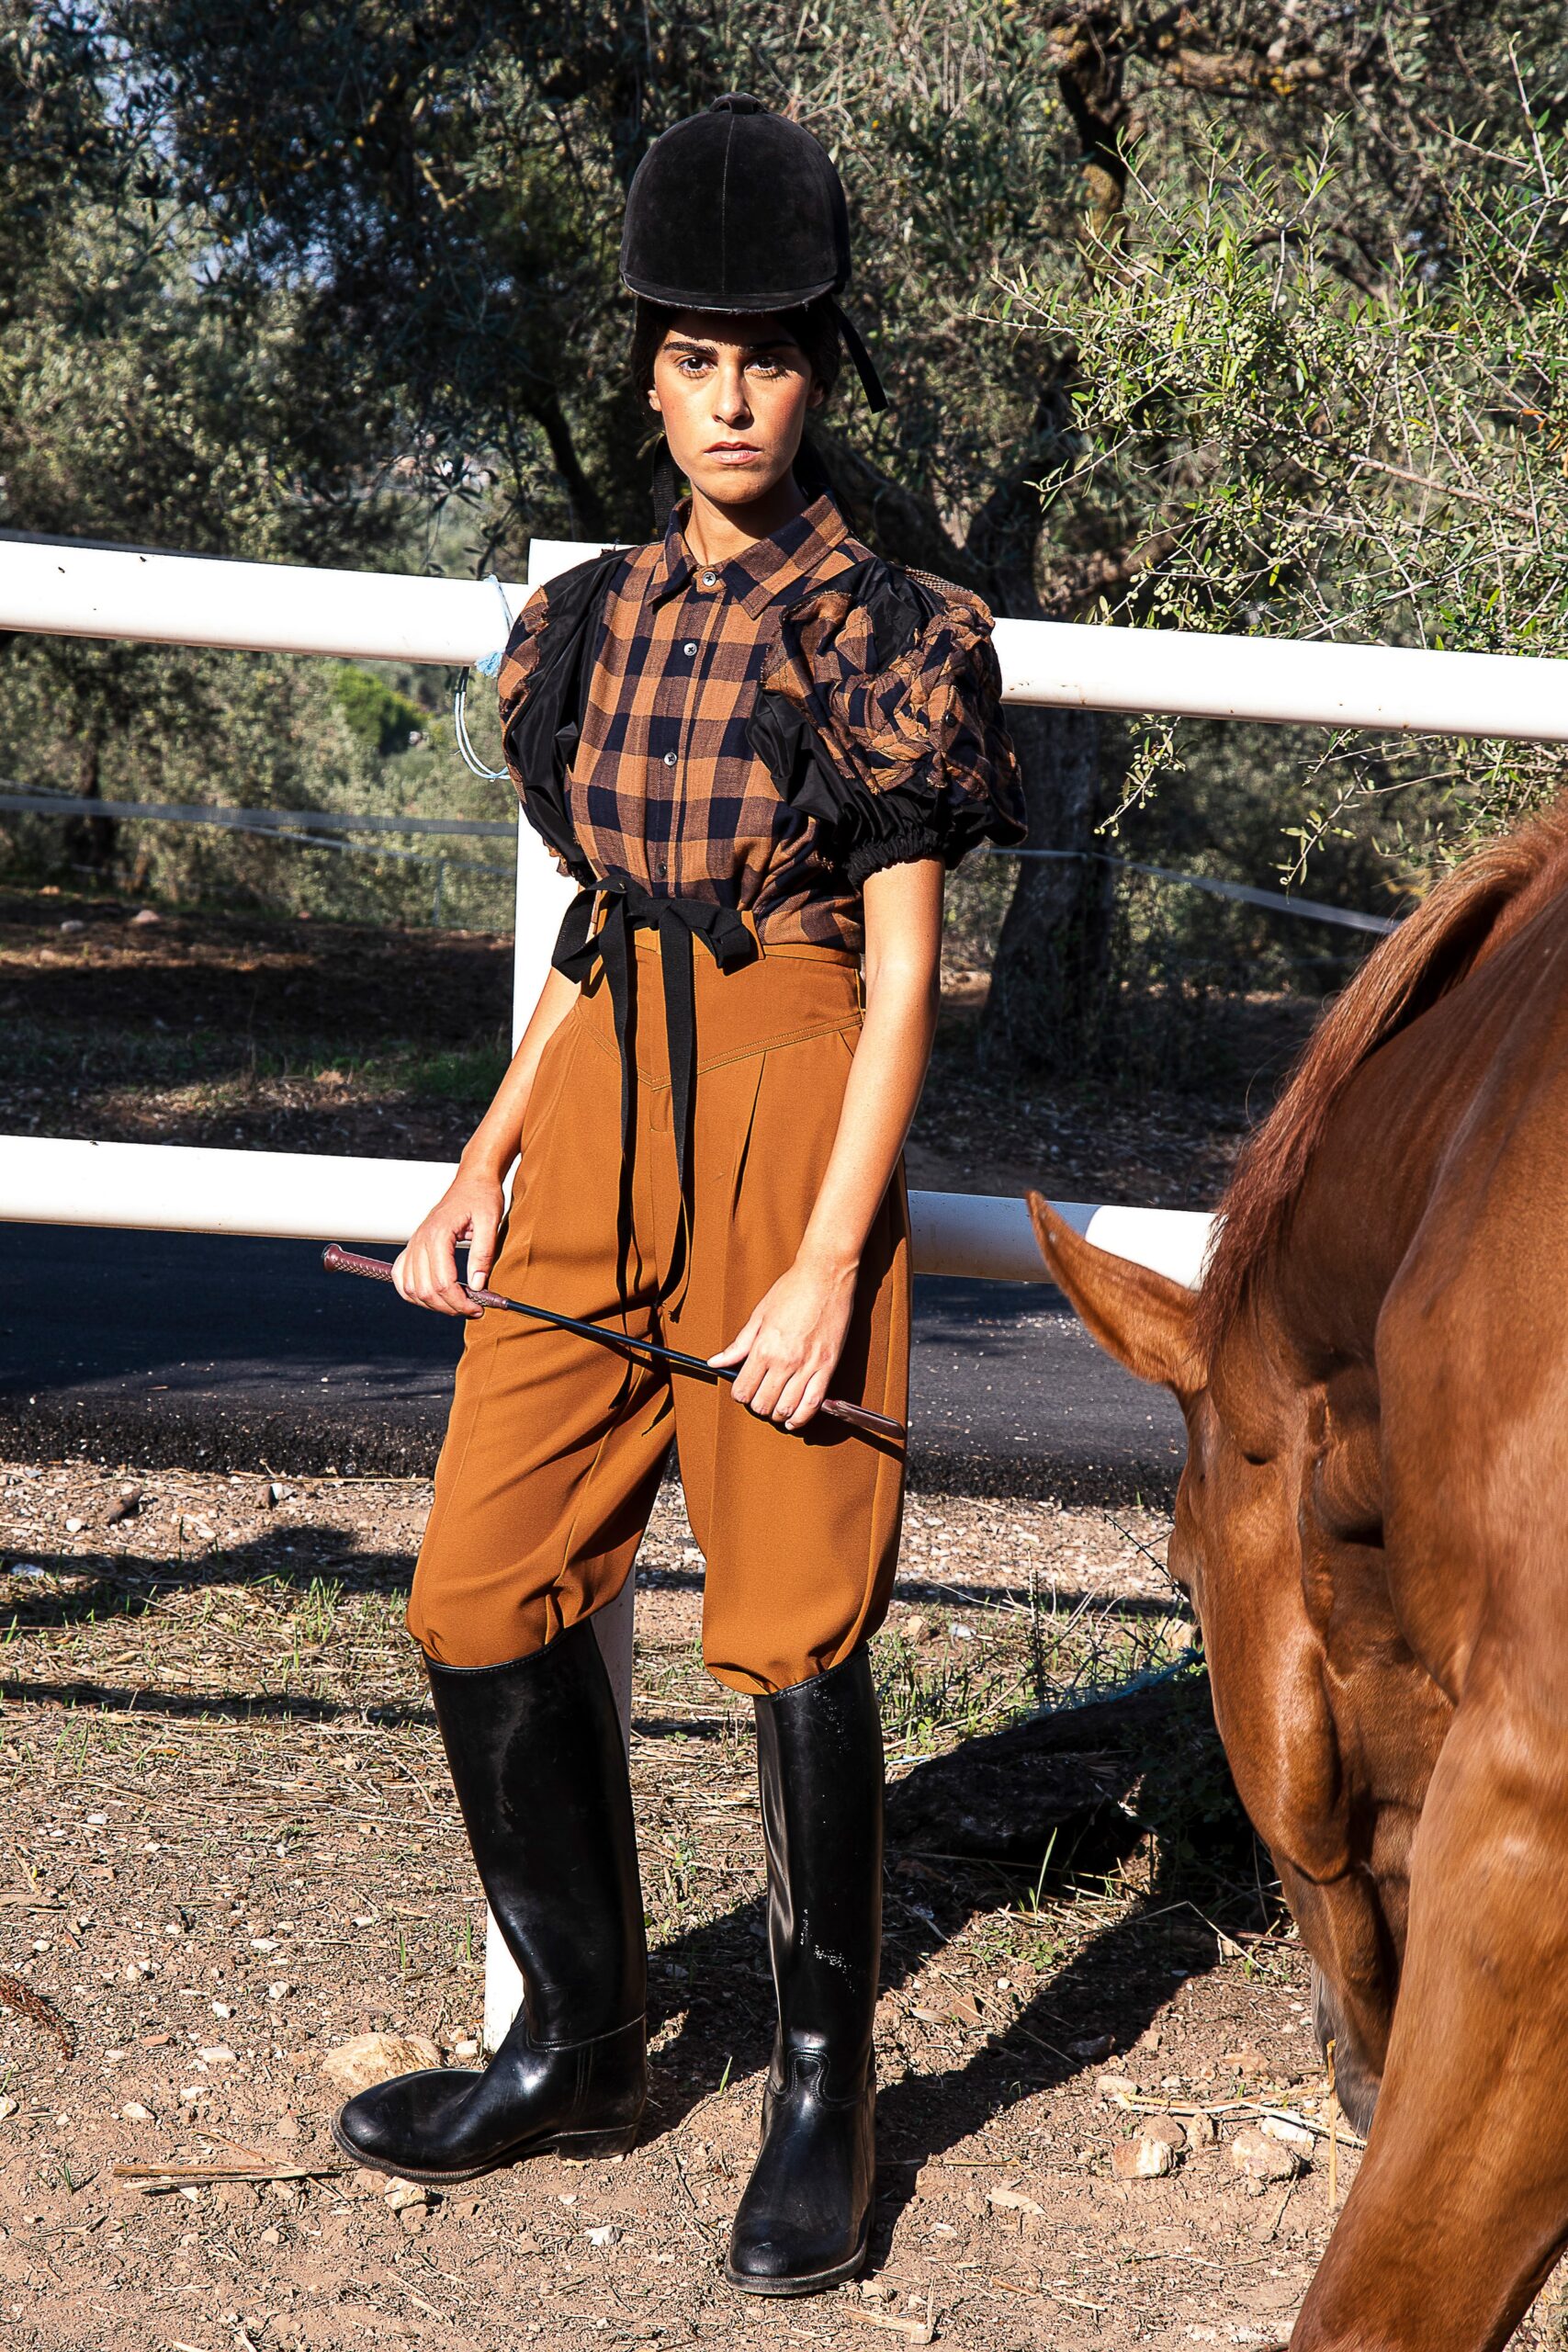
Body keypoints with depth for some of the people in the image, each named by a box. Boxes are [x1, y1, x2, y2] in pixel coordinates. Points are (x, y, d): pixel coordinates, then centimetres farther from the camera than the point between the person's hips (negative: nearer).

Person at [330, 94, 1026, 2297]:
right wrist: (482, 1169, 9)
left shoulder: (888, 638, -4)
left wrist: (827, 1265, -14)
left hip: (791, 1135, -6)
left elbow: (902, 974, -7)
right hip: (598, 1130, 6)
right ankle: (581, 2050, 24)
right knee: (486, 1596, 5)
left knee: (793, 1626, -2)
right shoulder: (594, 621, 13)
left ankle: (828, 2087, 16)